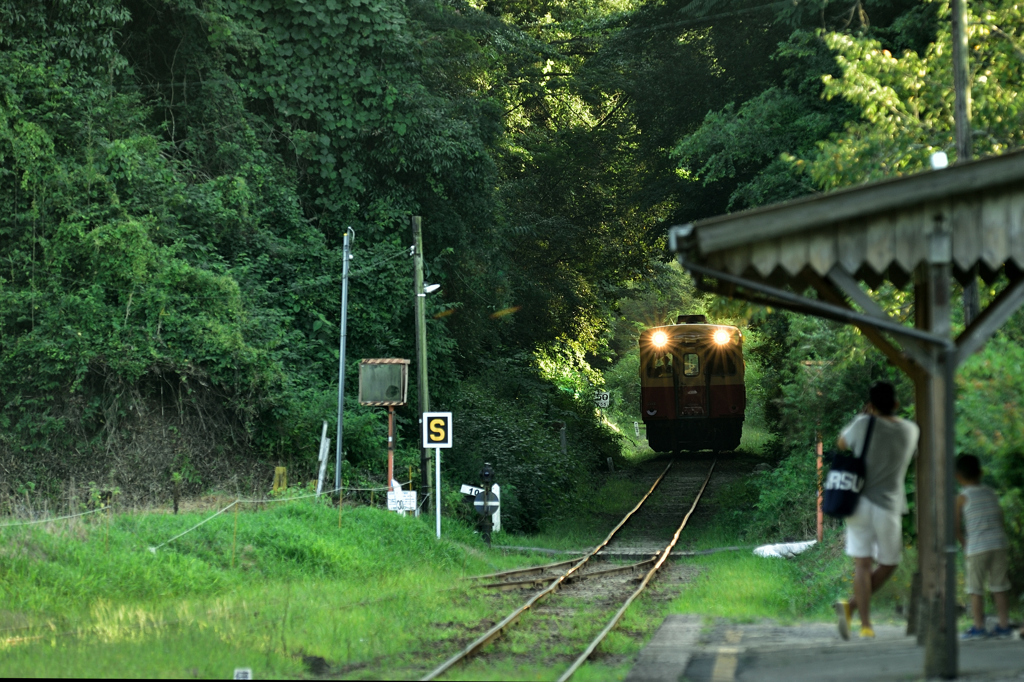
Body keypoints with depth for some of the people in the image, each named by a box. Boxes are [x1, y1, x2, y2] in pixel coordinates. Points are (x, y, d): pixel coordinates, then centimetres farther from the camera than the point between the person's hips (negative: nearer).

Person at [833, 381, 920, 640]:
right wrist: (893, 412, 24)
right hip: (888, 507, -1)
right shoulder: (911, 430, 0)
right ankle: (852, 605, -1)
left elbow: (842, 443, 13)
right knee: (889, 564, 14)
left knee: (862, 564, 0)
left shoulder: (864, 424, -6)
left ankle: (866, 624, -10)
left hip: (859, 503, 1)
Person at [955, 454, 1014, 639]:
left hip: (977, 547, -5)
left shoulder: (962, 498, -3)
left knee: (975, 588, 2)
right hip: (999, 543, 5)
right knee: (999, 586, 9)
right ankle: (1004, 626, 10)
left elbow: (957, 527, -1)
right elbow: (999, 518, 15)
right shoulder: (991, 493, 11)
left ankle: (978, 627, 1)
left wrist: (965, 545, 13)